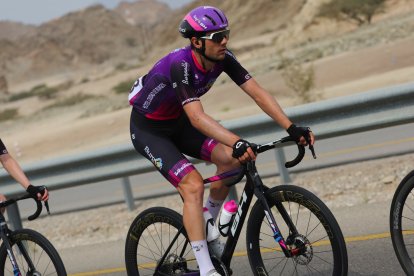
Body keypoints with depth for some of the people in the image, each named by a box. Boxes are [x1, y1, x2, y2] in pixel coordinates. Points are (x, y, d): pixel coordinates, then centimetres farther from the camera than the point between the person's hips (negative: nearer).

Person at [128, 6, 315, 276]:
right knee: (193, 185, -23)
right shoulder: (180, 64, -35)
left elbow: (258, 92, -17)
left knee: (230, 158, -13)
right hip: (148, 130, -7)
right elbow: (197, 118, -44)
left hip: (177, 123, 7)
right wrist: (237, 142, -56)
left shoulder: (223, 59, -15)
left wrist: (292, 128, -27)